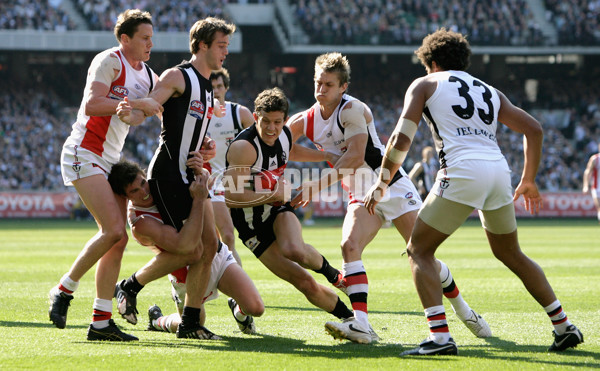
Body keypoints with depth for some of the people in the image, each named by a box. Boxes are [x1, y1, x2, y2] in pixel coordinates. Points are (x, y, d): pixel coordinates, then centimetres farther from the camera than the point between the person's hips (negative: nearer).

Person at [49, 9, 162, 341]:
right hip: (84, 154, -9)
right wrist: (136, 103, -25)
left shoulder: (148, 76, 15)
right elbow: (91, 105, -22)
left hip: (110, 161, 9)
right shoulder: (110, 61, -10)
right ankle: (64, 290, -3)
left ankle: (101, 321, 2)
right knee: (113, 230, -19)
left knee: (118, 237, 0)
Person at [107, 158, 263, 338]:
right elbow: (185, 246, -40)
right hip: (188, 274, -4)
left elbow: (205, 179, -5)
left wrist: (200, 171, -31)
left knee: (255, 308, -9)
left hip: (218, 255, 4)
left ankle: (238, 309, 25)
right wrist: (198, 200, -42)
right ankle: (158, 320, 40)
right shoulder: (140, 223, -30)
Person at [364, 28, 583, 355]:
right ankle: (564, 326, 23)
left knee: (419, 250, 7)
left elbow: (401, 138, 4)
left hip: (462, 172, -5)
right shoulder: (490, 92, 27)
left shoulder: (425, 85, 15)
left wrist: (381, 184, 13)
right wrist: (528, 179, 31)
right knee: (510, 254, 25)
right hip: (499, 172, 5)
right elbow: (533, 129, 22)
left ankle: (439, 336, -11)